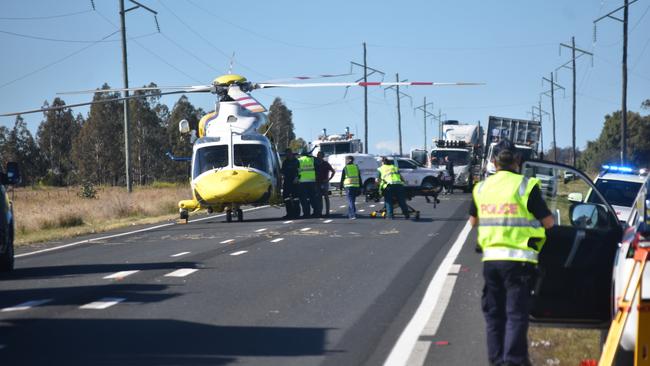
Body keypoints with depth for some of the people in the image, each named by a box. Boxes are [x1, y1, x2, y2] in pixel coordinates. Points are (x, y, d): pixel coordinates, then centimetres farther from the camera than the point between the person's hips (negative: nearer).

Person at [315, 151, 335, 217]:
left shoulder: (325, 164, -3)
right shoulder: (316, 164, 11)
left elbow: (333, 171, -2)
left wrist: (329, 179, -8)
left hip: (324, 183, -5)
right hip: (318, 183, 5)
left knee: (326, 198, -3)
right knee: (319, 198, 5)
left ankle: (327, 212, -2)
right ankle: (320, 212, 8)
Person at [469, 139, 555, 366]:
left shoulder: (482, 188, 7)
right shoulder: (526, 186, -8)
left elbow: (473, 221, 20)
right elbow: (548, 222, -6)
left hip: (490, 258, 5)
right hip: (518, 259, -4)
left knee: (494, 313, 15)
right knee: (516, 314, -2)